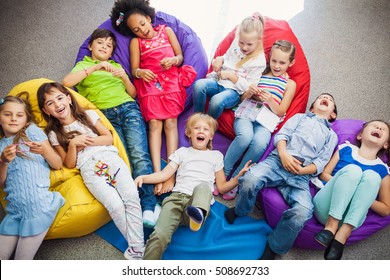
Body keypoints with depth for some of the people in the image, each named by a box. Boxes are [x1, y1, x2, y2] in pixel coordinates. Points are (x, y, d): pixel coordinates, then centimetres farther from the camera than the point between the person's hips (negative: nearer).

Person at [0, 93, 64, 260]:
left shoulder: (32, 131, 2)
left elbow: (58, 165, 0)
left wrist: (44, 151, -19)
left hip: (39, 207, -4)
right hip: (14, 210, 4)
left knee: (22, 260, 0)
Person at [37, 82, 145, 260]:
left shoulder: (88, 115, 19)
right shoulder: (54, 134, 16)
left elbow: (109, 138, 14)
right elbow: (69, 164, 10)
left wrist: (86, 141, 2)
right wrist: (73, 144, -5)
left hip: (110, 157, 2)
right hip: (89, 169, -1)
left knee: (132, 197, -23)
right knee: (116, 205, -26)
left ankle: (136, 250, -22)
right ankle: (137, 247, -12)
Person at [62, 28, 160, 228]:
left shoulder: (117, 66, 30)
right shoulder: (83, 65, 21)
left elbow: (133, 94, 22)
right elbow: (66, 82, -2)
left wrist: (125, 78, 3)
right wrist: (95, 67, -7)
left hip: (128, 109, 2)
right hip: (104, 115, -1)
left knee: (139, 154, -22)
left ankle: (149, 207, -28)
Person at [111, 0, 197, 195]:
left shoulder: (166, 31, 18)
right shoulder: (135, 42, 16)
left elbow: (180, 56, 14)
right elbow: (134, 69, 6)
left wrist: (173, 60, -10)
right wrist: (140, 72, -18)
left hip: (171, 79, 0)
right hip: (149, 82, 0)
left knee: (170, 122, -16)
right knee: (154, 123, -18)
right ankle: (157, 173, -28)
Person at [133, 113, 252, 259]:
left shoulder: (215, 155, 27)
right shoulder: (182, 152, 29)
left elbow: (222, 187, 22)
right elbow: (164, 174, 18)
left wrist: (239, 176, 5)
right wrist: (143, 177, 1)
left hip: (200, 198, -1)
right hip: (177, 197, 1)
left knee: (203, 186, -39)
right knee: (159, 235, -28)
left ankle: (197, 215, -66)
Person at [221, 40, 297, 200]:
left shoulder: (289, 84, 14)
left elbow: (280, 111, 6)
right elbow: (243, 99, 18)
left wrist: (269, 99, -14)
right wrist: (249, 92, -6)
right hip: (246, 114, 1)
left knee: (260, 142, -35)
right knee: (245, 136, -35)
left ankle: (235, 179, -18)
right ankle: (223, 172, -18)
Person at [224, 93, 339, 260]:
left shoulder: (331, 135, 28)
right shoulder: (300, 116, 29)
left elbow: (321, 162, 12)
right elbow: (282, 134, 12)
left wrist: (302, 170, -8)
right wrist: (283, 154, -10)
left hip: (301, 176, 1)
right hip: (278, 160, 0)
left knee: (303, 212, -30)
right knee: (250, 180, -33)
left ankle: (273, 249, -7)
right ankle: (240, 212, 0)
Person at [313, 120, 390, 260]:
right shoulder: (346, 149, 15)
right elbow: (324, 174, 11)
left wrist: (364, 197, -7)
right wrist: (341, 187, -8)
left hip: (350, 219, 1)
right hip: (324, 208, -1)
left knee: (371, 175, -22)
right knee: (352, 169, -21)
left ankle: (341, 237, -30)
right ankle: (330, 226, -27)